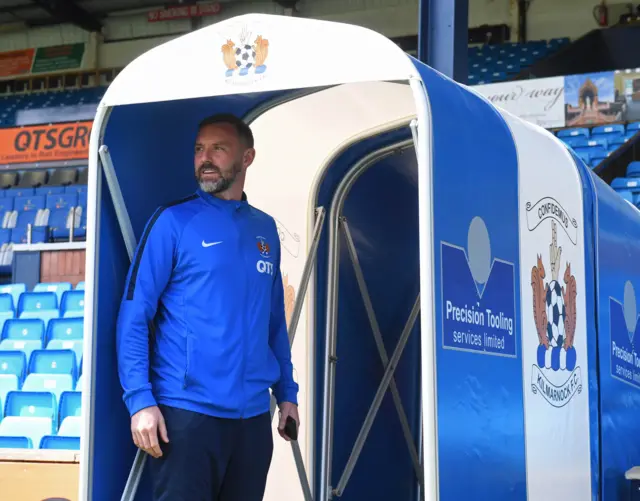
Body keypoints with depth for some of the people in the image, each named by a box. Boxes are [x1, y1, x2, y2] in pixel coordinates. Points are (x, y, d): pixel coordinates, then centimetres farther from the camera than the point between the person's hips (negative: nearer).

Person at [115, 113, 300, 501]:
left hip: (254, 413, 5)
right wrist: (140, 399, -16)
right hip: (187, 410, -5)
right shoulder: (174, 222, -4)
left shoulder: (265, 229, 11)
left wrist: (286, 392, 11)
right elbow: (134, 315, -8)